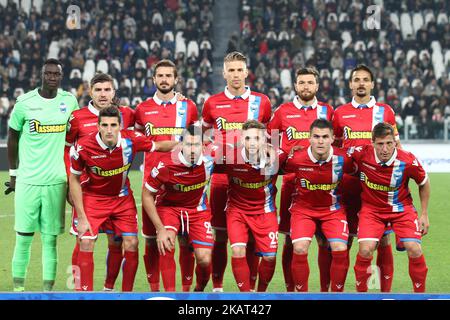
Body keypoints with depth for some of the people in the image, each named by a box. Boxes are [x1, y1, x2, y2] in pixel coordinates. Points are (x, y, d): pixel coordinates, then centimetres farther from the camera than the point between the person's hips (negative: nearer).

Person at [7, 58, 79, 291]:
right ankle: (18, 287, 9)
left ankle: (48, 289, 5)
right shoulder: (25, 102, -3)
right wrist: (13, 173, 9)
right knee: (23, 237, 0)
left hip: (56, 180, 1)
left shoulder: (70, 101, 4)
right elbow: (13, 138, 8)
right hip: (27, 180, -1)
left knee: (50, 239, 2)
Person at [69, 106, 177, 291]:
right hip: (93, 198, -2)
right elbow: (74, 180, -11)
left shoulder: (131, 140, -21)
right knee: (86, 243, -15)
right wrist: (81, 217, -13)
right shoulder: (83, 147, -25)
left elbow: (158, 146, 1)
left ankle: (127, 293, 10)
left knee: (131, 244, -5)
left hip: (123, 198, 2)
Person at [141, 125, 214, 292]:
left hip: (198, 209, 2)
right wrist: (160, 229, -20)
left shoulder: (210, 162, -21)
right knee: (166, 247, -29)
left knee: (204, 260, -7)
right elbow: (147, 196, -17)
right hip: (169, 207, -2)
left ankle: (199, 291, 24)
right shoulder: (165, 166, -28)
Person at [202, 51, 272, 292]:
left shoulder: (261, 102, 5)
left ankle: (251, 287, 7)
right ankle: (217, 286, 11)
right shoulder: (212, 103, 6)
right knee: (220, 235, 3)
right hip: (221, 177, 0)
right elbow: (201, 132, 21)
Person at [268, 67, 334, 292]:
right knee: (290, 239, 1)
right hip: (291, 180, -1)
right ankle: (290, 290, 8)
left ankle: (325, 290, 5)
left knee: (325, 239, -1)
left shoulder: (327, 111, 8)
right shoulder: (283, 111, 6)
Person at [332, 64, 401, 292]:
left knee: (383, 239, 0)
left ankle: (385, 291, 6)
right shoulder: (340, 113, 9)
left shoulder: (385, 111, 7)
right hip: (348, 183, 0)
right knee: (344, 239, 2)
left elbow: (395, 146, 12)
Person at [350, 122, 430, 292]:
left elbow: (424, 184, -1)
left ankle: (420, 294, 7)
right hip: (371, 208, 0)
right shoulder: (362, 154, -22)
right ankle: (360, 292, 4)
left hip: (401, 208, 0)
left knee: (414, 250, -15)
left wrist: (424, 214, 2)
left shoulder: (408, 161, -21)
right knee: (365, 250, -19)